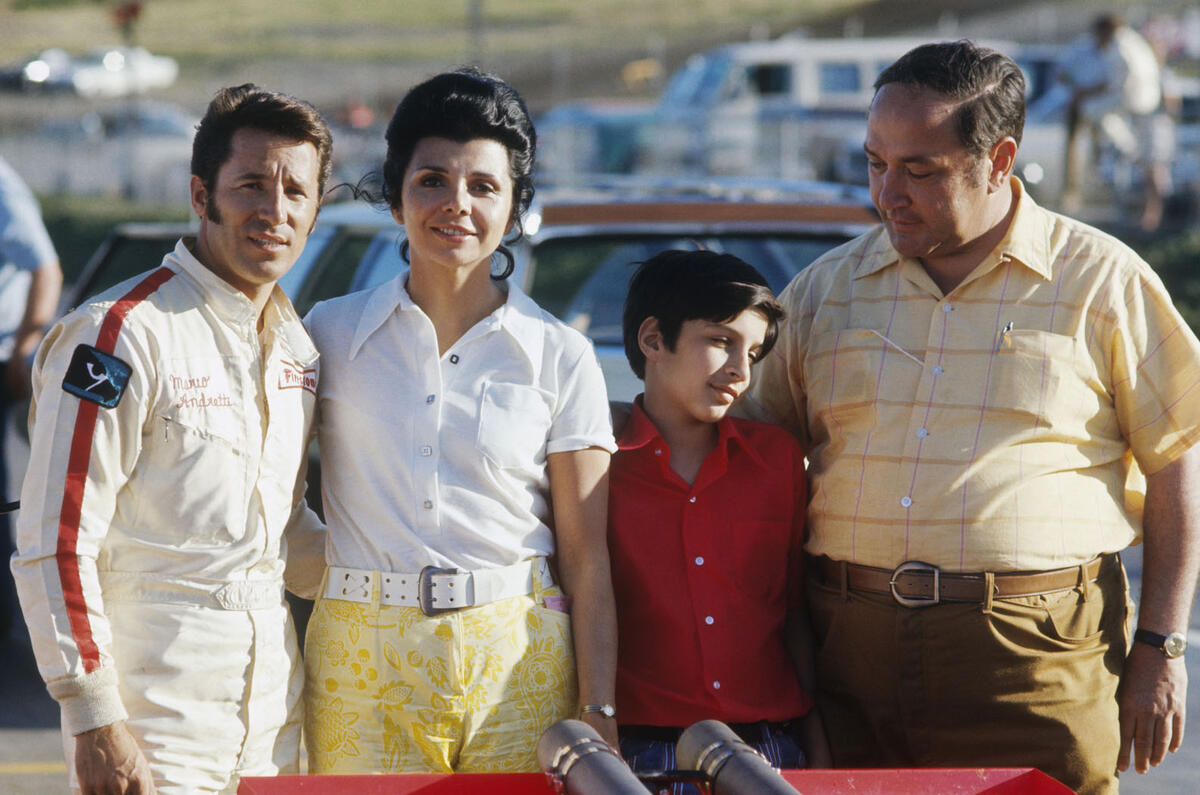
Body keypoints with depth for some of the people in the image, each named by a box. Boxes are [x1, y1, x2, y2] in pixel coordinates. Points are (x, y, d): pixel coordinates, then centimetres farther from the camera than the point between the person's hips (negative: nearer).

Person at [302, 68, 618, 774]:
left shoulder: (561, 357, 3)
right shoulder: (332, 333, 6)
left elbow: (587, 558, 1)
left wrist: (598, 712, -5)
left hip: (517, 662, -1)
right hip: (364, 663, 1)